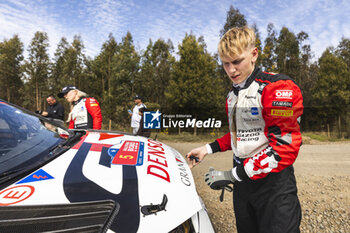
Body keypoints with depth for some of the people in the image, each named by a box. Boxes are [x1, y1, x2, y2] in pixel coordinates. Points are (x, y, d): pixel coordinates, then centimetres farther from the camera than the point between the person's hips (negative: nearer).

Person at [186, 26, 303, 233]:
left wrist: (233, 175, -22)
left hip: (274, 184, -8)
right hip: (243, 180, 8)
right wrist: (208, 149, 9)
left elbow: (284, 149, -24)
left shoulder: (278, 88, -18)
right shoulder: (232, 96, 10)